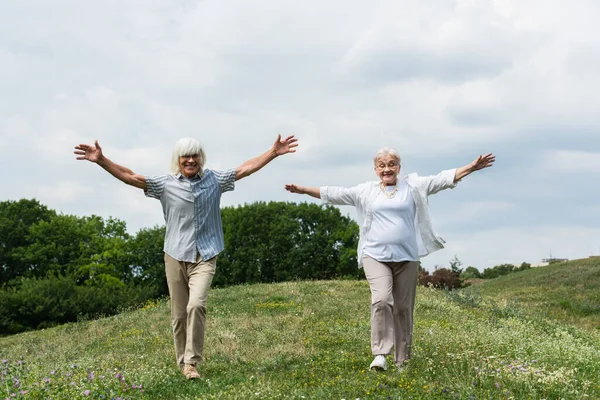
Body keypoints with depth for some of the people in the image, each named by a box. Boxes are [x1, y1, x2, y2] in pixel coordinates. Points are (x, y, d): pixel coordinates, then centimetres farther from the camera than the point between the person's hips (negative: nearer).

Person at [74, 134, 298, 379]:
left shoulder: (214, 180, 5)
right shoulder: (165, 184, 2)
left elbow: (246, 168, 7)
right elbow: (130, 177, -2)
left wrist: (274, 153, 2)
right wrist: (101, 160, -12)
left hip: (204, 257, -1)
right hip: (175, 256, 1)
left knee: (197, 305, -21)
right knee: (179, 315, 5)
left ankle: (193, 361, -13)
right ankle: (182, 362, 21)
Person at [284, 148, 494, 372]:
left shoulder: (413, 186, 9)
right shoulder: (365, 191, 11)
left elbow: (443, 179, 3)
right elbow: (334, 194, 11)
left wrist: (472, 167, -6)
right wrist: (303, 190, 7)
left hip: (406, 258, 1)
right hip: (376, 256, -1)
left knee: (403, 309, 4)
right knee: (381, 299, -22)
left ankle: (402, 361, 14)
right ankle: (380, 354, -19)